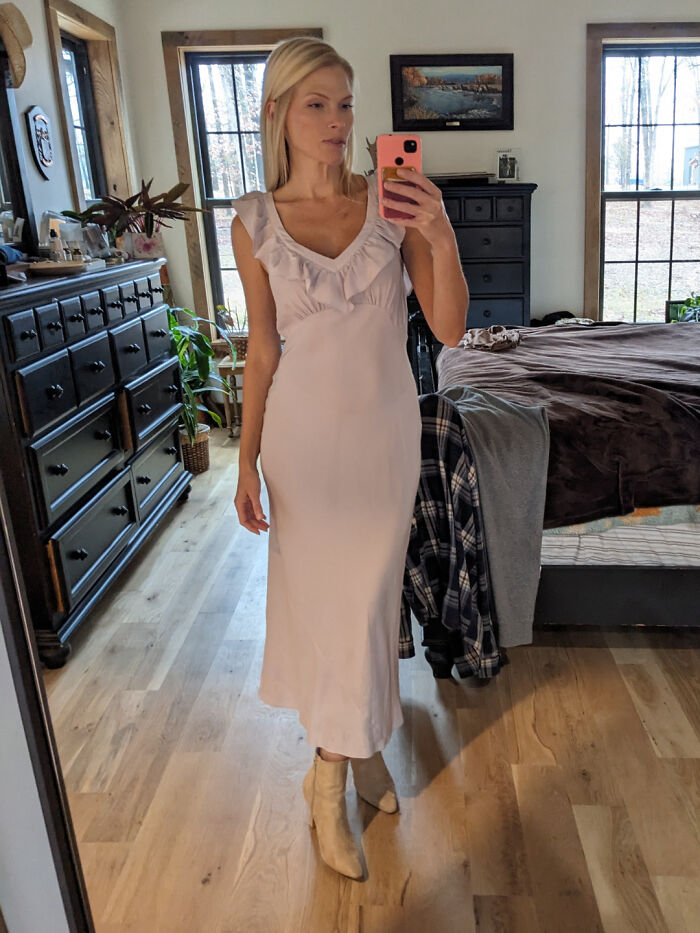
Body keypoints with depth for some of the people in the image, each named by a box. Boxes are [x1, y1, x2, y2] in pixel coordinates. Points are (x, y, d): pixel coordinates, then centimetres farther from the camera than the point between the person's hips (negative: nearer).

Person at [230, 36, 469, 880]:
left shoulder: (393, 201, -4)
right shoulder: (254, 222, -2)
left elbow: (450, 328, -7)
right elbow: (262, 350, 2)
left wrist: (442, 239, -23)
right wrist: (247, 460, 0)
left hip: (385, 427, 0)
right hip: (304, 430, 0)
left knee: (366, 596, 7)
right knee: (316, 591, 9)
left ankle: (330, 775, 31)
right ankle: (357, 741, 35)